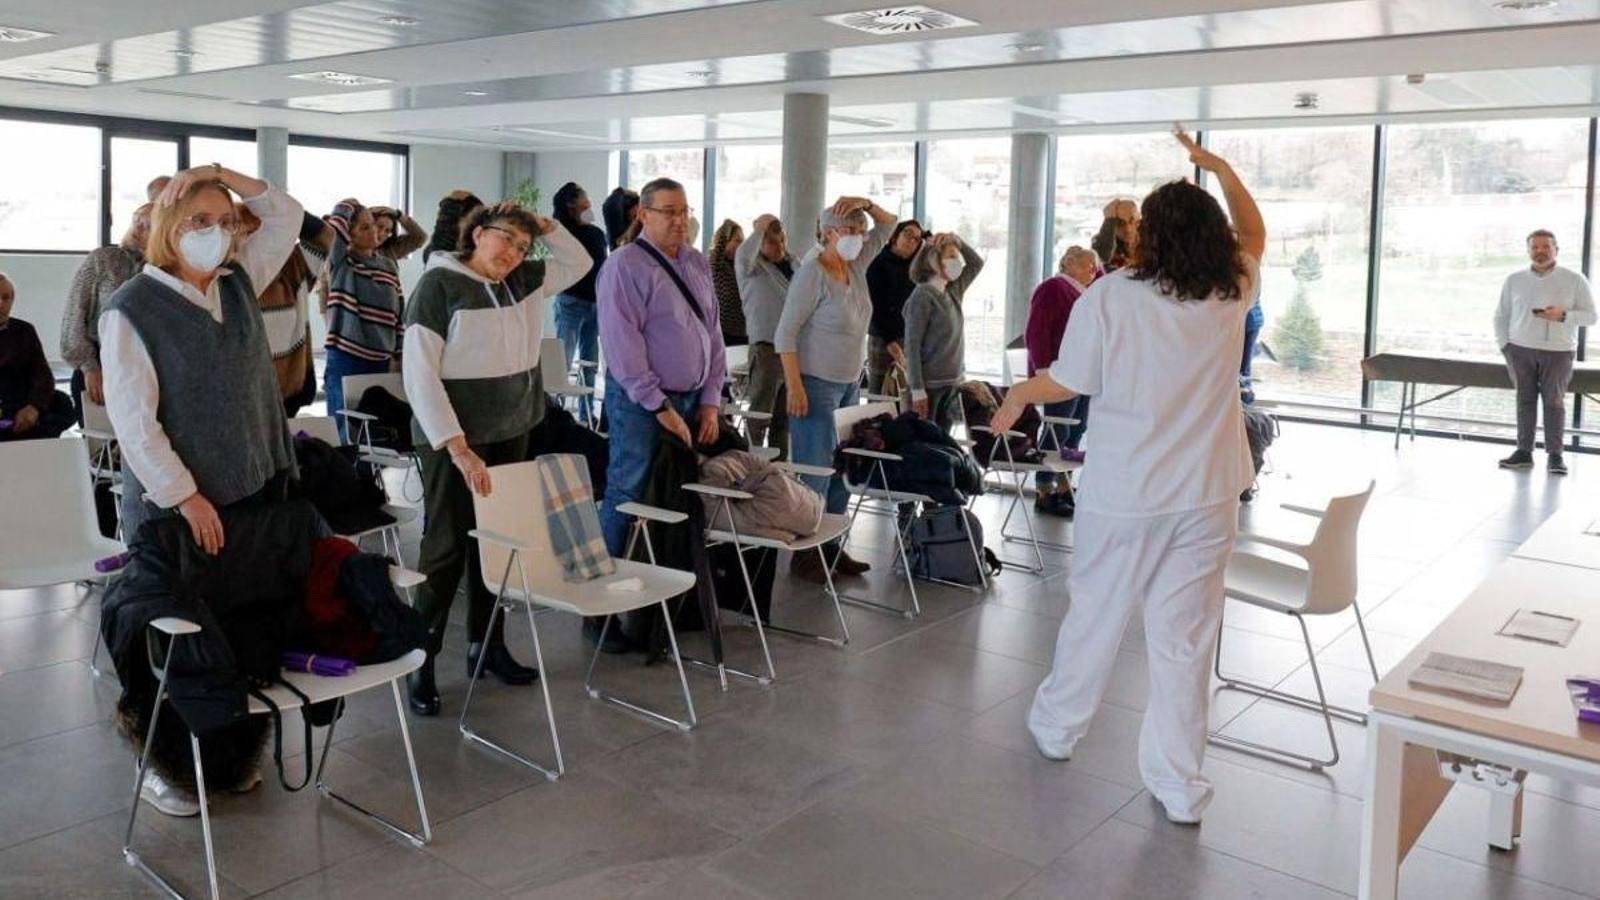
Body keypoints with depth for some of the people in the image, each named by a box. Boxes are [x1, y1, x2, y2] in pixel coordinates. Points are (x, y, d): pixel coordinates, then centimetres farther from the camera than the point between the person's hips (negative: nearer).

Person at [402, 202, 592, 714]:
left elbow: (579, 263, 23)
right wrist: (457, 447, -22)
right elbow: (419, 374, -16)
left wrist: (545, 227, 4)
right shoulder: (439, 284, -11)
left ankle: (486, 646, 25)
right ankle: (420, 662, 8)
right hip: (455, 439, -6)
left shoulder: (525, 282, 7)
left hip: (510, 433, 6)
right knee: (447, 549, -2)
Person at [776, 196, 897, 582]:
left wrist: (866, 203, -1)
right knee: (815, 470, -6)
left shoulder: (856, 266, 9)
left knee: (842, 467, 8)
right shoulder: (812, 274, -13)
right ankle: (804, 553, 3)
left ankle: (831, 546, 17)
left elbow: (888, 225, 19)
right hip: (816, 384, -8)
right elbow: (785, 334, -14)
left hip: (849, 384, 8)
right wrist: (794, 387, -20)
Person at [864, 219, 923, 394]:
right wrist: (889, 341, -15)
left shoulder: (912, 269, 14)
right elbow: (876, 306, -8)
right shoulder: (878, 263, 0)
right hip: (882, 339, -4)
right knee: (878, 391, -6)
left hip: (908, 338, 4)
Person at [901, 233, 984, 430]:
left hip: (951, 384, 8)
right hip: (928, 385, -8)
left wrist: (957, 241, 5)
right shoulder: (923, 296, -13)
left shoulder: (953, 292, 10)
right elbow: (912, 345, -15)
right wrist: (917, 389, -19)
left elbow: (977, 263, 23)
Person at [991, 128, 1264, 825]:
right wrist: (1215, 166, 19)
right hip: (1206, 495, 2)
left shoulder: (1110, 297, -12)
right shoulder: (1231, 295, -2)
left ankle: (1056, 727, 36)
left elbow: (1067, 381, -3)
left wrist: (1019, 395, 16)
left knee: (1095, 613, 15)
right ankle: (1179, 786, 13)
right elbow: (1253, 232, 19)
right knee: (1184, 636, 6)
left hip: (1122, 493, -2)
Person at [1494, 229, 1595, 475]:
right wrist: (1503, 345, 5)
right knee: (1525, 400, 1)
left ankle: (1554, 455, 0)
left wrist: (1563, 316, -17)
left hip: (1558, 352, -2)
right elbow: (1501, 316, 16)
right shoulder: (1514, 280, 9)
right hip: (1520, 350, 2)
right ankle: (1524, 452, 4)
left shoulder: (1575, 280, 3)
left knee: (1554, 402, -3)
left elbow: (1590, 315, 1)